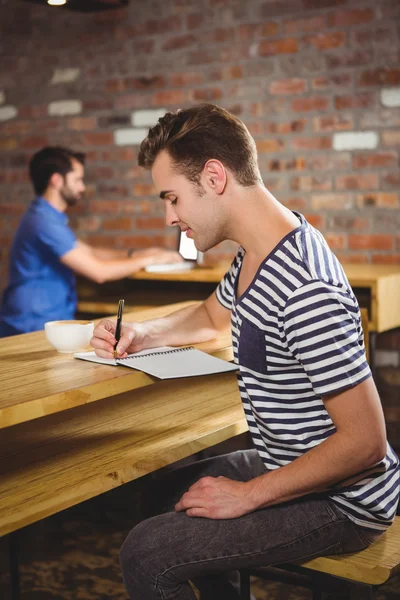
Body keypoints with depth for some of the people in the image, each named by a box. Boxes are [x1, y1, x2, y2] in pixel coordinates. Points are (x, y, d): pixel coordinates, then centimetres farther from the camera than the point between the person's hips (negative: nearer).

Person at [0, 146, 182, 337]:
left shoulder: (48, 217, 12)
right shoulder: (44, 222, -20)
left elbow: (89, 252, 22)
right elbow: (99, 272, -21)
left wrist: (135, 254, 9)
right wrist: (149, 260, -9)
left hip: (50, 321, 9)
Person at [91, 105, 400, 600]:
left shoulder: (305, 291, -31)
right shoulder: (252, 257, 2)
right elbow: (213, 316, 24)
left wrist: (249, 494, -20)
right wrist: (143, 334, 4)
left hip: (342, 500, -10)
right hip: (286, 464, 10)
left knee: (146, 556, -19)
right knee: (165, 492, 27)